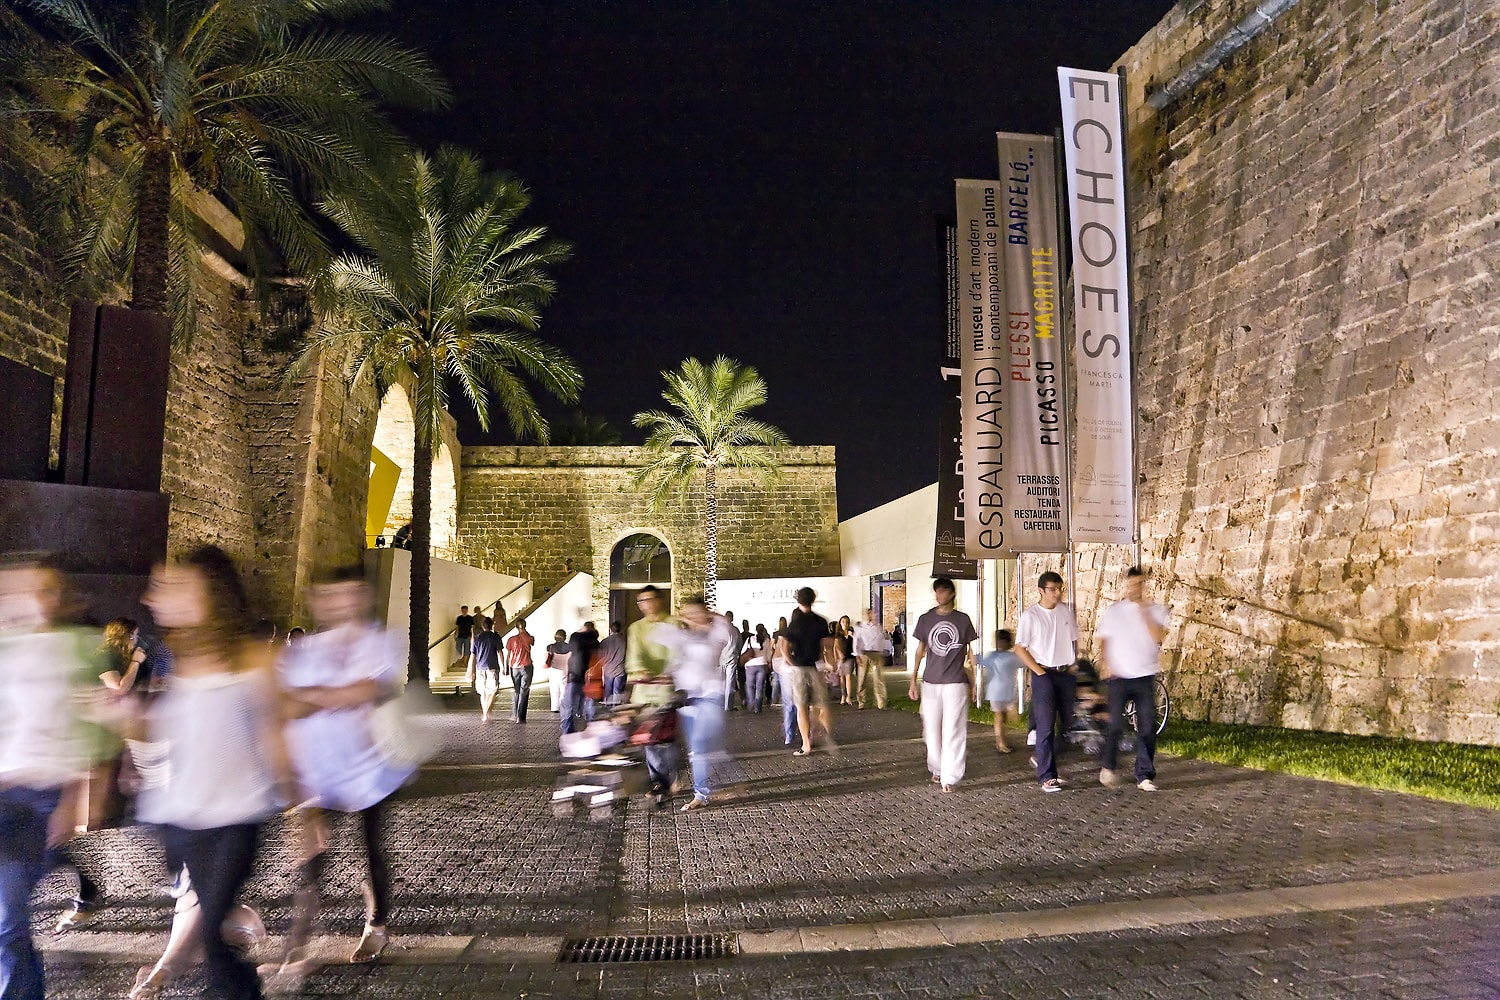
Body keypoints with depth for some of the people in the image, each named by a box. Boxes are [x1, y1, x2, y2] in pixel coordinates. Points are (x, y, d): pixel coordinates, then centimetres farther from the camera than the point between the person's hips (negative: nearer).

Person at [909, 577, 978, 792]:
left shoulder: (962, 620, 2)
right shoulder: (926, 619, 7)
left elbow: (970, 653, 8)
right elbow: (920, 651, 12)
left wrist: (972, 682, 5)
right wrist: (913, 681, 9)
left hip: (956, 683, -2)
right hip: (930, 683, 2)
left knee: (953, 732, -5)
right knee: (932, 730, 8)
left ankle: (949, 777, -3)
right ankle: (936, 768, 27)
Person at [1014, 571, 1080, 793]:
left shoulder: (1066, 611, 6)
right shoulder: (1030, 615, -7)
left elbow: (1074, 640, 17)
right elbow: (1020, 648, -6)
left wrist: (1074, 665, 6)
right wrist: (1039, 672, -10)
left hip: (1066, 673, 5)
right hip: (1044, 675, -5)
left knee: (1070, 723, 6)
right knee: (1046, 727, -5)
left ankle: (1043, 758, 24)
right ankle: (1047, 777, 0)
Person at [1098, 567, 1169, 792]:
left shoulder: (1156, 611, 5)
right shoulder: (1113, 611, 6)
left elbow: (1158, 636, -11)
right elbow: (1102, 641, 8)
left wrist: (1143, 611, -13)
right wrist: (1104, 665, -6)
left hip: (1145, 677, 1)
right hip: (1118, 676, -1)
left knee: (1147, 728, -1)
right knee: (1116, 725, -3)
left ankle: (1144, 776, 9)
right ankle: (1108, 767, 19)